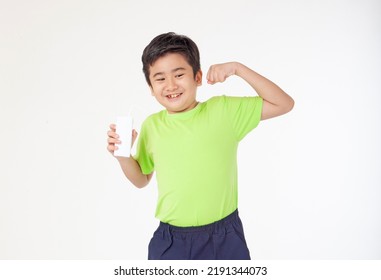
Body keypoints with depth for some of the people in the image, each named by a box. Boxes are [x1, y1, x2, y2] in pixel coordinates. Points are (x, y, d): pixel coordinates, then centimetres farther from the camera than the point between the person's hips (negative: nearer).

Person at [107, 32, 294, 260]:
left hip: (225, 239, -1)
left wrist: (237, 68, -13)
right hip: (170, 242, 2)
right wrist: (123, 154, -5)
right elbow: (142, 179, 15)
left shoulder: (223, 110, -6)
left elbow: (284, 104, -6)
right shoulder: (151, 126, 1)